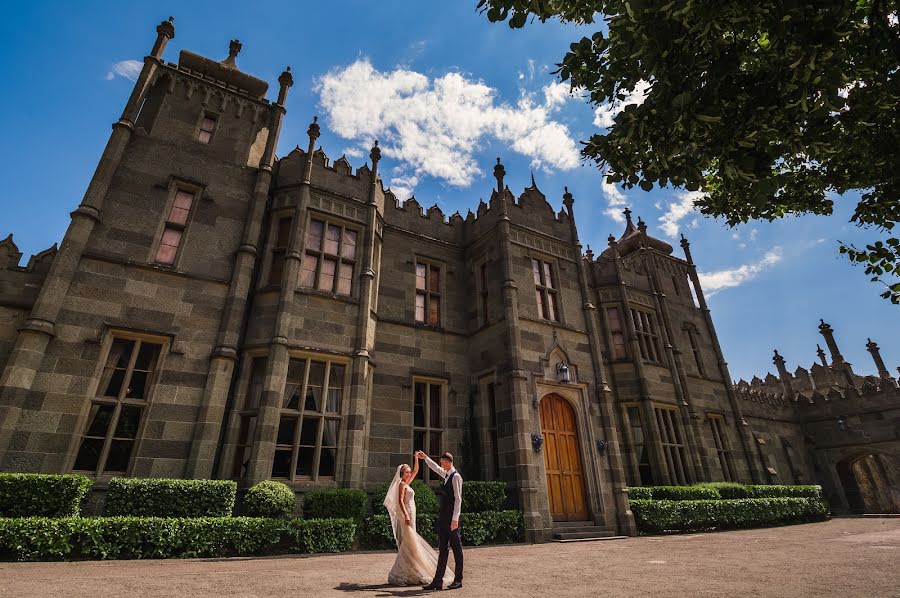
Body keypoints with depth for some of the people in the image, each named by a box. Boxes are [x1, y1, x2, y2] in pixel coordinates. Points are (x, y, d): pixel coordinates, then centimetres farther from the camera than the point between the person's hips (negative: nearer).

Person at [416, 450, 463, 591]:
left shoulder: (455, 476, -13)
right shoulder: (446, 475, 12)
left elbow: (458, 498, -18)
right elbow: (435, 468, 32)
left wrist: (455, 519, -21)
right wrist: (425, 458, 32)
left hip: (451, 518, -8)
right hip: (443, 517, 8)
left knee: (456, 548, 4)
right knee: (442, 549, 9)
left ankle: (458, 580, 14)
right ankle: (437, 581, 13)